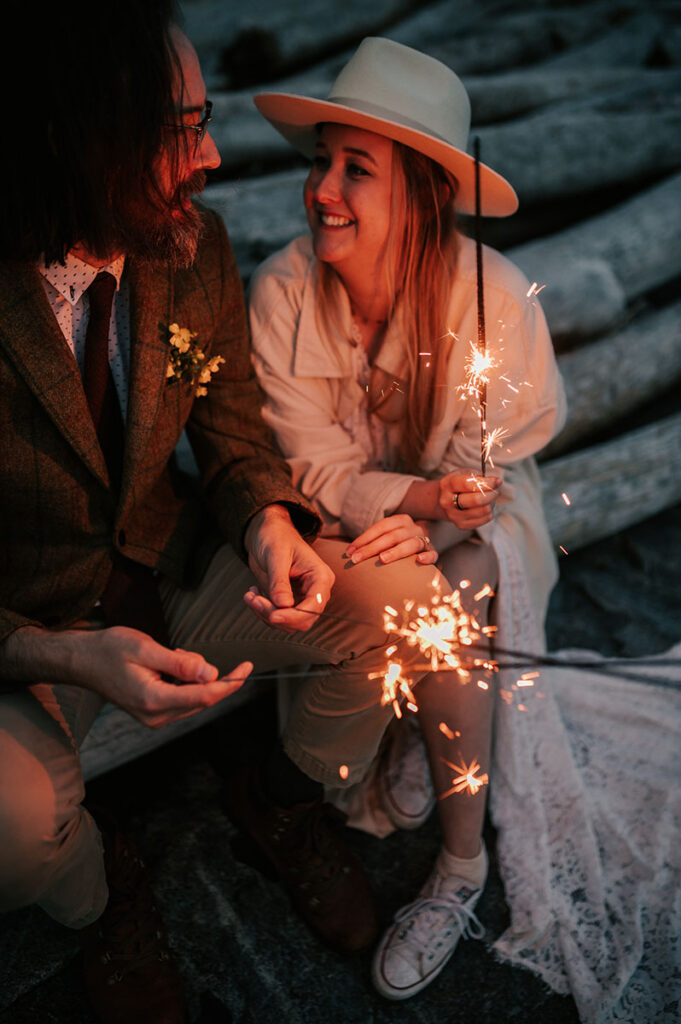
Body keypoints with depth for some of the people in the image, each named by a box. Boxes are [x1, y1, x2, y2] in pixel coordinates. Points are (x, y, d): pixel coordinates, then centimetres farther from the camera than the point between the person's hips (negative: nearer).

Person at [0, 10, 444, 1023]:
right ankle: (99, 894, 11)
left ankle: (282, 795, 20)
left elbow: (234, 429, 2)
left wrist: (270, 524, -20)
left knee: (408, 605, -13)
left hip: (176, 565, 4)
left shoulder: (196, 245, -9)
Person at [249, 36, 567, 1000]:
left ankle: (463, 865, -11)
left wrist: (431, 523, -33)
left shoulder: (491, 292, -21)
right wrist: (412, 496, -33)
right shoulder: (283, 288, -17)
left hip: (466, 515, -2)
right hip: (341, 513, 2)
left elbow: (489, 458, -12)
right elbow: (316, 465, -14)